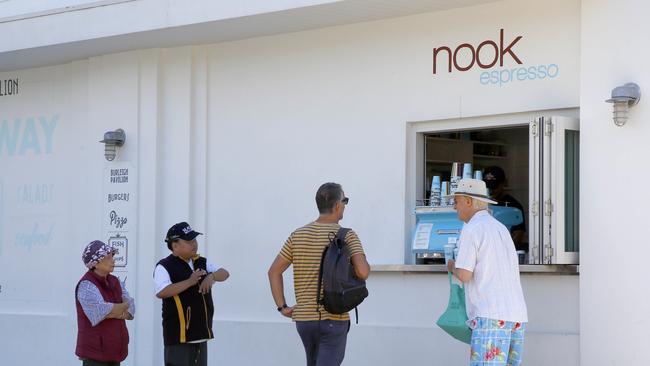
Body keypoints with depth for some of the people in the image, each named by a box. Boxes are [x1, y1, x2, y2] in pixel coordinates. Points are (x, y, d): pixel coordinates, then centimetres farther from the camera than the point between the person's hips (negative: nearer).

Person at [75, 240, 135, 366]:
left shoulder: (114, 282, 11)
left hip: (113, 350, 8)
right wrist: (123, 306, -8)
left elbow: (130, 309, 3)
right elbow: (102, 311, -26)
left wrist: (113, 311, -17)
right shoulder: (86, 285, -14)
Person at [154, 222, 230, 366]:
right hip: (178, 333, -8)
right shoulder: (165, 267, -10)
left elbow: (224, 273, 9)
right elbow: (161, 292, -24)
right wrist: (189, 282, -28)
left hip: (200, 332, 8)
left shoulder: (201, 263, 14)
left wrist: (212, 276, -13)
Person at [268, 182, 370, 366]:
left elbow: (274, 271, 4)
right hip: (334, 318, -5)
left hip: (304, 318, 5)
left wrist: (282, 307, 7)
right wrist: (364, 264, 3)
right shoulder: (347, 236, -8)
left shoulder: (298, 235, 5)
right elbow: (363, 272, -20)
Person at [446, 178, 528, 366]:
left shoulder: (471, 229, -5)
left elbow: (465, 275, -10)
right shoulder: (501, 228, 22)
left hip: (492, 316, -9)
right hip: (517, 314, 9)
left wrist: (452, 267, 10)